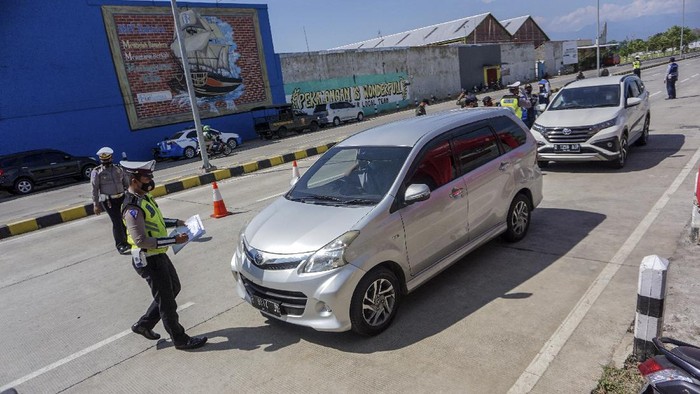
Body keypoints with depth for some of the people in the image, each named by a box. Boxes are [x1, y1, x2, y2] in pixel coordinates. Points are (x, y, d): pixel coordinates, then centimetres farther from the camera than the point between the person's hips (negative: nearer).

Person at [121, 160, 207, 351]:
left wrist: (175, 222, 11)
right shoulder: (133, 208, -25)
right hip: (149, 260, -10)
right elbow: (141, 240, -29)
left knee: (173, 288, 23)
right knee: (166, 301, 3)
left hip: (159, 255, 10)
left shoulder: (144, 197, 6)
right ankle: (181, 340, 18)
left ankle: (143, 324, 35)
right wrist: (174, 240, -28)